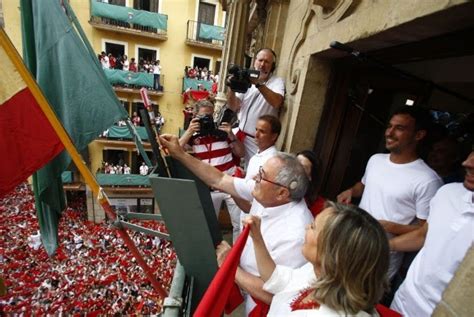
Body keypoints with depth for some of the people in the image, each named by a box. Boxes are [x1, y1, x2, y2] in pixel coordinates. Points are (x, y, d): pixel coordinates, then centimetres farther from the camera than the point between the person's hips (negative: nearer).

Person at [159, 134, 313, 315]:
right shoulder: (267, 194, -14)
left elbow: (273, 294, -29)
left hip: (259, 303, -5)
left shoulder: (295, 235, -35)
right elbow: (219, 180, -9)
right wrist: (180, 154, -10)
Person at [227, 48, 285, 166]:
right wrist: (231, 88, -14)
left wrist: (259, 84, -33)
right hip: (240, 134, 4)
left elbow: (277, 102, -24)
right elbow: (234, 107, 2)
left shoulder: (277, 82, -3)